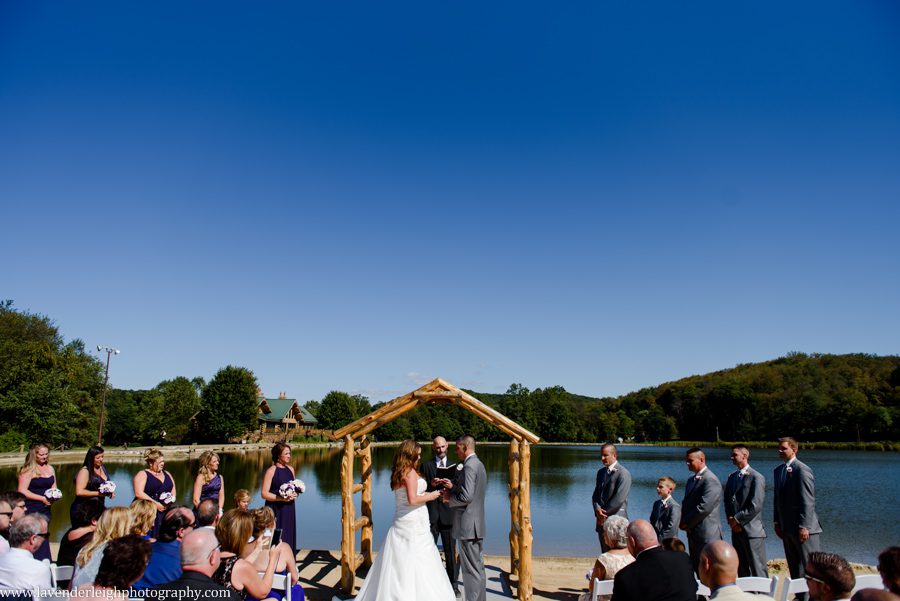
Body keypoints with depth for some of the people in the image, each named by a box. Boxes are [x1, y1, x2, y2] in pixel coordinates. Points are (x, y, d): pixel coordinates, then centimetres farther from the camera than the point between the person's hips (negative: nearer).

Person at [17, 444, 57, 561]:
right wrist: (42, 498, -17)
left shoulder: (50, 469, 11)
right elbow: (22, 491, -14)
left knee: (44, 538, 11)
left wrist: (54, 496, -1)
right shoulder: (28, 470, -9)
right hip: (31, 510, -6)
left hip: (46, 509, 6)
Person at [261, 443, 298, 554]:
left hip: (289, 509, 6)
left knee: (289, 539, 7)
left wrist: (294, 495, -2)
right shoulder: (271, 470, -8)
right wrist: (281, 498, -20)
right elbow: (264, 494, -12)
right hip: (276, 511, -6)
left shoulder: (290, 469, 10)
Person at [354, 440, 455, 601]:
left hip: (401, 522, 9)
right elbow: (412, 500, -22)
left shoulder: (397, 473, 11)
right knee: (418, 567, -3)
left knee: (398, 564, 11)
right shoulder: (410, 472, -14)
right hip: (414, 523, -9)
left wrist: (423, 494, 17)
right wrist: (429, 496, -8)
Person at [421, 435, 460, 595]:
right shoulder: (426, 466, 6)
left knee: (451, 551, 4)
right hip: (431, 514, 0)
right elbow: (422, 489, 1)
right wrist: (431, 485, -17)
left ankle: (453, 583, 15)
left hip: (448, 514, 0)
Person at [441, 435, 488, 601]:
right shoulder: (479, 464, 14)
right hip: (477, 524, 10)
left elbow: (467, 496, -25)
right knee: (478, 567, 16)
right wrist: (453, 487, 10)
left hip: (467, 525, -10)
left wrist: (449, 499, -9)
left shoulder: (469, 466, -17)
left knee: (471, 569, -4)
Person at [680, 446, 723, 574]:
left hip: (707, 535, -9)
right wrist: (684, 522, 1)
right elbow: (686, 503, 19)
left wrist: (687, 523, -11)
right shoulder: (691, 480, 16)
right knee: (697, 568, 13)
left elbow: (704, 507, -21)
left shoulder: (711, 480, -15)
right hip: (693, 533, 9)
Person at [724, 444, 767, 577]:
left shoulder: (756, 477, -10)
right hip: (736, 530, 7)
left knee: (758, 570, -3)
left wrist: (737, 519, -12)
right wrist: (731, 520, 1)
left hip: (752, 531, -7)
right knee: (741, 569, 13)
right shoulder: (731, 477, 13)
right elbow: (727, 500, 15)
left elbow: (755, 506, -16)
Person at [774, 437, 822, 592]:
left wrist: (804, 526, -21)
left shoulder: (802, 470, -14)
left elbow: (807, 501, -18)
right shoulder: (778, 470, 12)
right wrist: (777, 522, 12)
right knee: (794, 568, 14)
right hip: (787, 527, 8)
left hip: (803, 528, -8)